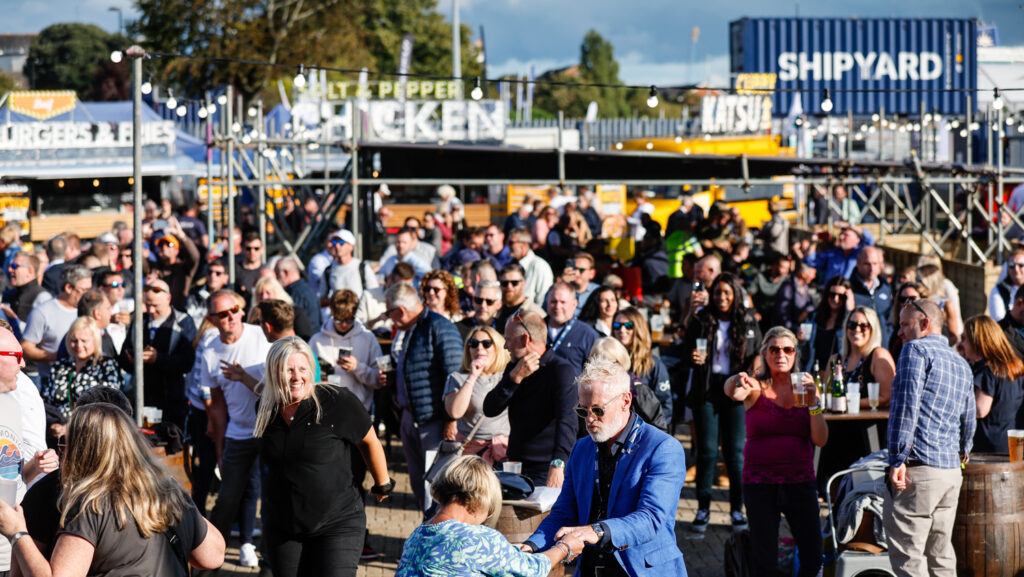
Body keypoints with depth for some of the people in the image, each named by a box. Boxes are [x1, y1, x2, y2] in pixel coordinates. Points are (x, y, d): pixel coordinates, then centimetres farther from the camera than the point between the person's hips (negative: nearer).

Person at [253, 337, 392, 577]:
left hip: (337, 525, -5)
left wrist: (383, 485, 15)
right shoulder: (266, 409, 3)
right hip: (281, 528, 5)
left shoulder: (338, 402, -12)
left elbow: (370, 442, 4)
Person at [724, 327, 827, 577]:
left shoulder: (805, 388, 9)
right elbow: (733, 391, -24)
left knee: (813, 557, -4)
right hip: (760, 482, -2)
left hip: (800, 481, 2)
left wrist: (814, 402, -11)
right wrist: (737, 383, -48)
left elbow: (820, 440, 1)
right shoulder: (756, 388, 1)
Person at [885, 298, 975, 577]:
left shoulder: (916, 350, -5)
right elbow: (969, 420, 25)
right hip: (952, 471, 8)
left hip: (919, 469, -8)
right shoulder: (962, 364, 20)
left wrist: (898, 459, -17)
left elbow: (906, 405, -15)